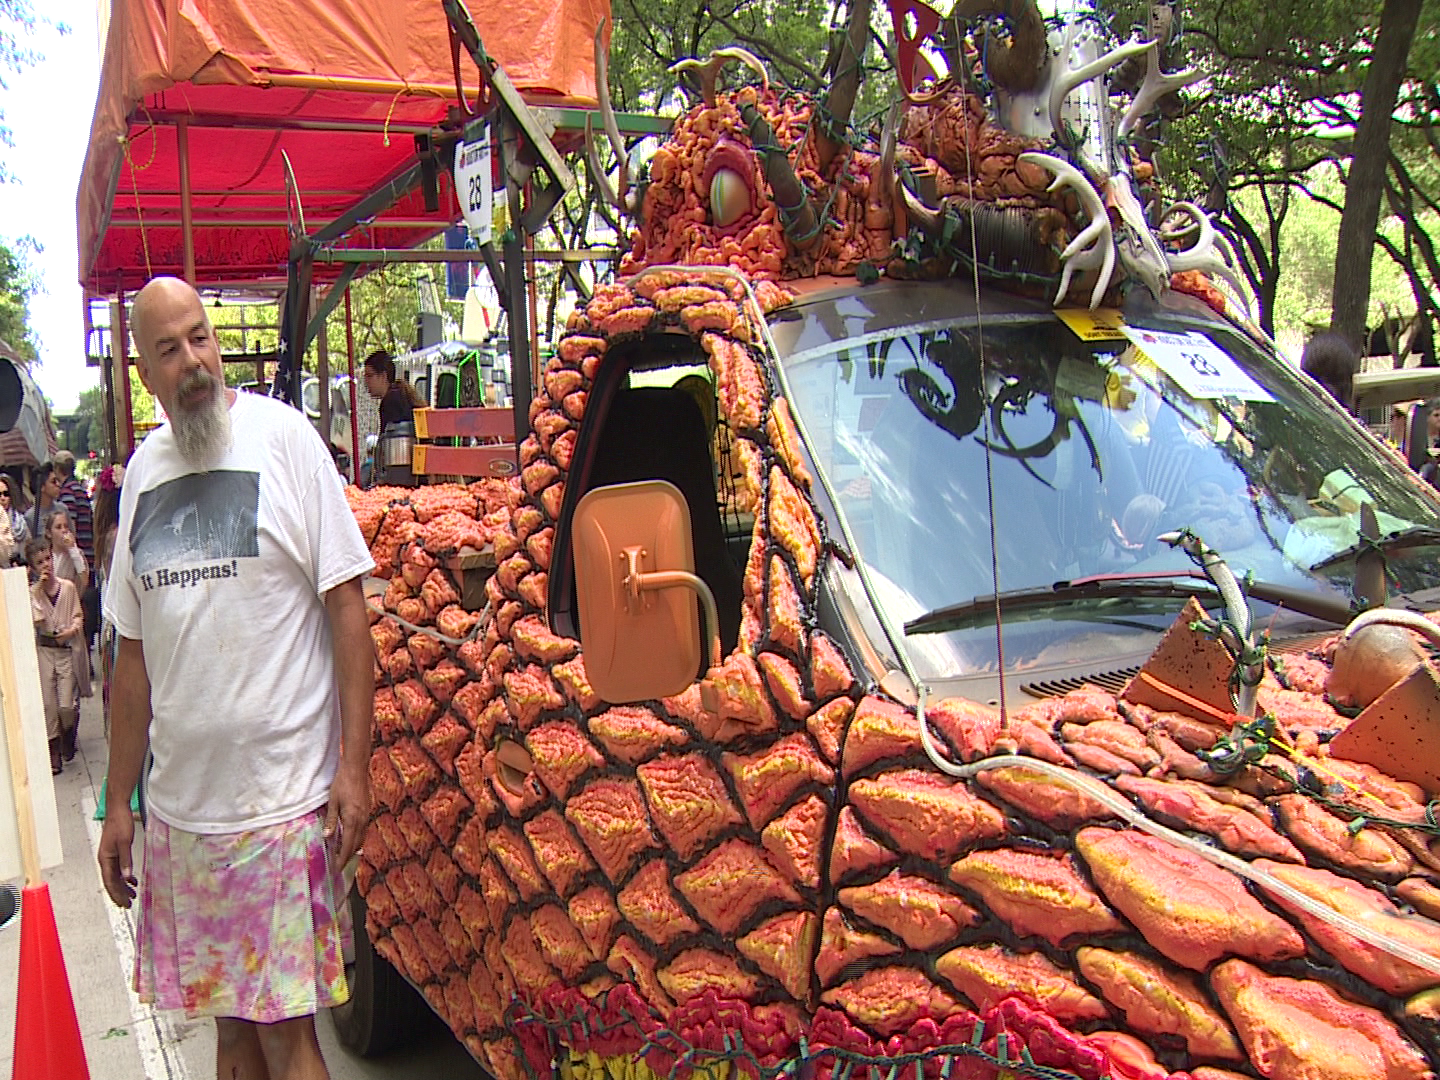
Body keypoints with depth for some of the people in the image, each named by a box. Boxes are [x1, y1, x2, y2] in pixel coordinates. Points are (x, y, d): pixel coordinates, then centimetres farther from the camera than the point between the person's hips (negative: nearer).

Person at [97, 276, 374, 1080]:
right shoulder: (142, 470, 9)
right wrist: (118, 803, 15)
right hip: (179, 803, 5)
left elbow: (346, 604, -7)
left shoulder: (283, 436, -6)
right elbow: (134, 650, 14)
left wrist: (354, 765, -12)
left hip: (283, 797, -5)